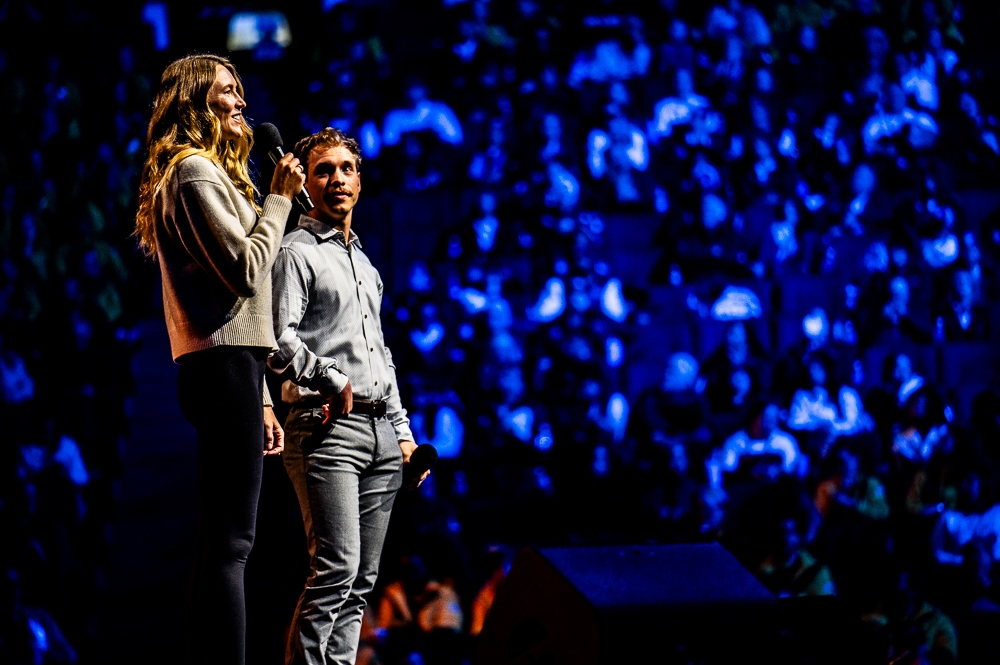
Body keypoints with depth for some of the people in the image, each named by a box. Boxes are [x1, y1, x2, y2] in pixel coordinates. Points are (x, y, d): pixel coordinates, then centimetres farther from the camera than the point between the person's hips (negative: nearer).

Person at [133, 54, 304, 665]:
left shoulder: (212, 173, 25)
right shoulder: (195, 171, -6)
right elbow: (246, 270, -16)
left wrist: (258, 396, 21)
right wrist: (280, 200, -5)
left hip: (225, 369, 10)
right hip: (226, 367, -10)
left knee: (222, 543, 8)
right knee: (230, 544, -15)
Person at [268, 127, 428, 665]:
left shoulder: (364, 264, 25)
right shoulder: (296, 253, -1)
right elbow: (278, 340, -15)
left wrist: (402, 430, 22)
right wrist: (333, 381, -14)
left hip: (379, 430, 8)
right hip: (327, 425, -8)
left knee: (362, 579, 3)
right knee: (336, 567, -18)